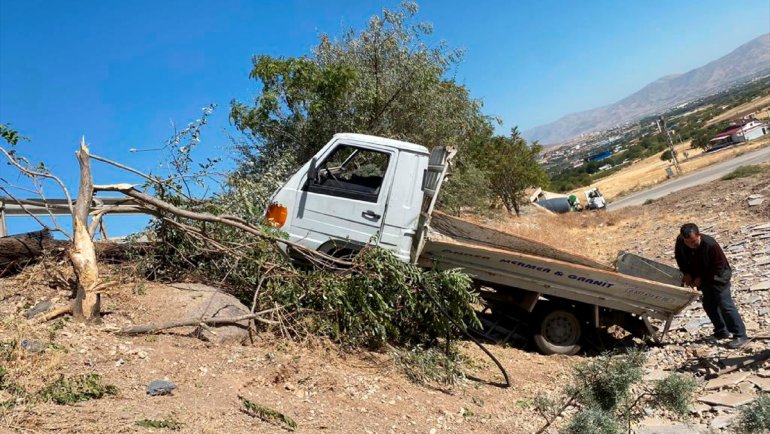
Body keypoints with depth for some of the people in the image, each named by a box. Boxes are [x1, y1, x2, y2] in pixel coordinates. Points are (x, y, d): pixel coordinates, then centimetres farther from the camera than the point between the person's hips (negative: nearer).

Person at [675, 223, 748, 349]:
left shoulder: (710, 245, -33)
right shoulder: (680, 242, -18)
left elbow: (719, 265, -22)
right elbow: (679, 257, 3)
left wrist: (701, 278, -21)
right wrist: (686, 273, -8)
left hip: (718, 276, -6)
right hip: (702, 278, 6)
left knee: (725, 304, -9)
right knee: (709, 305, 12)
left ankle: (740, 335, -2)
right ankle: (721, 331, 28)